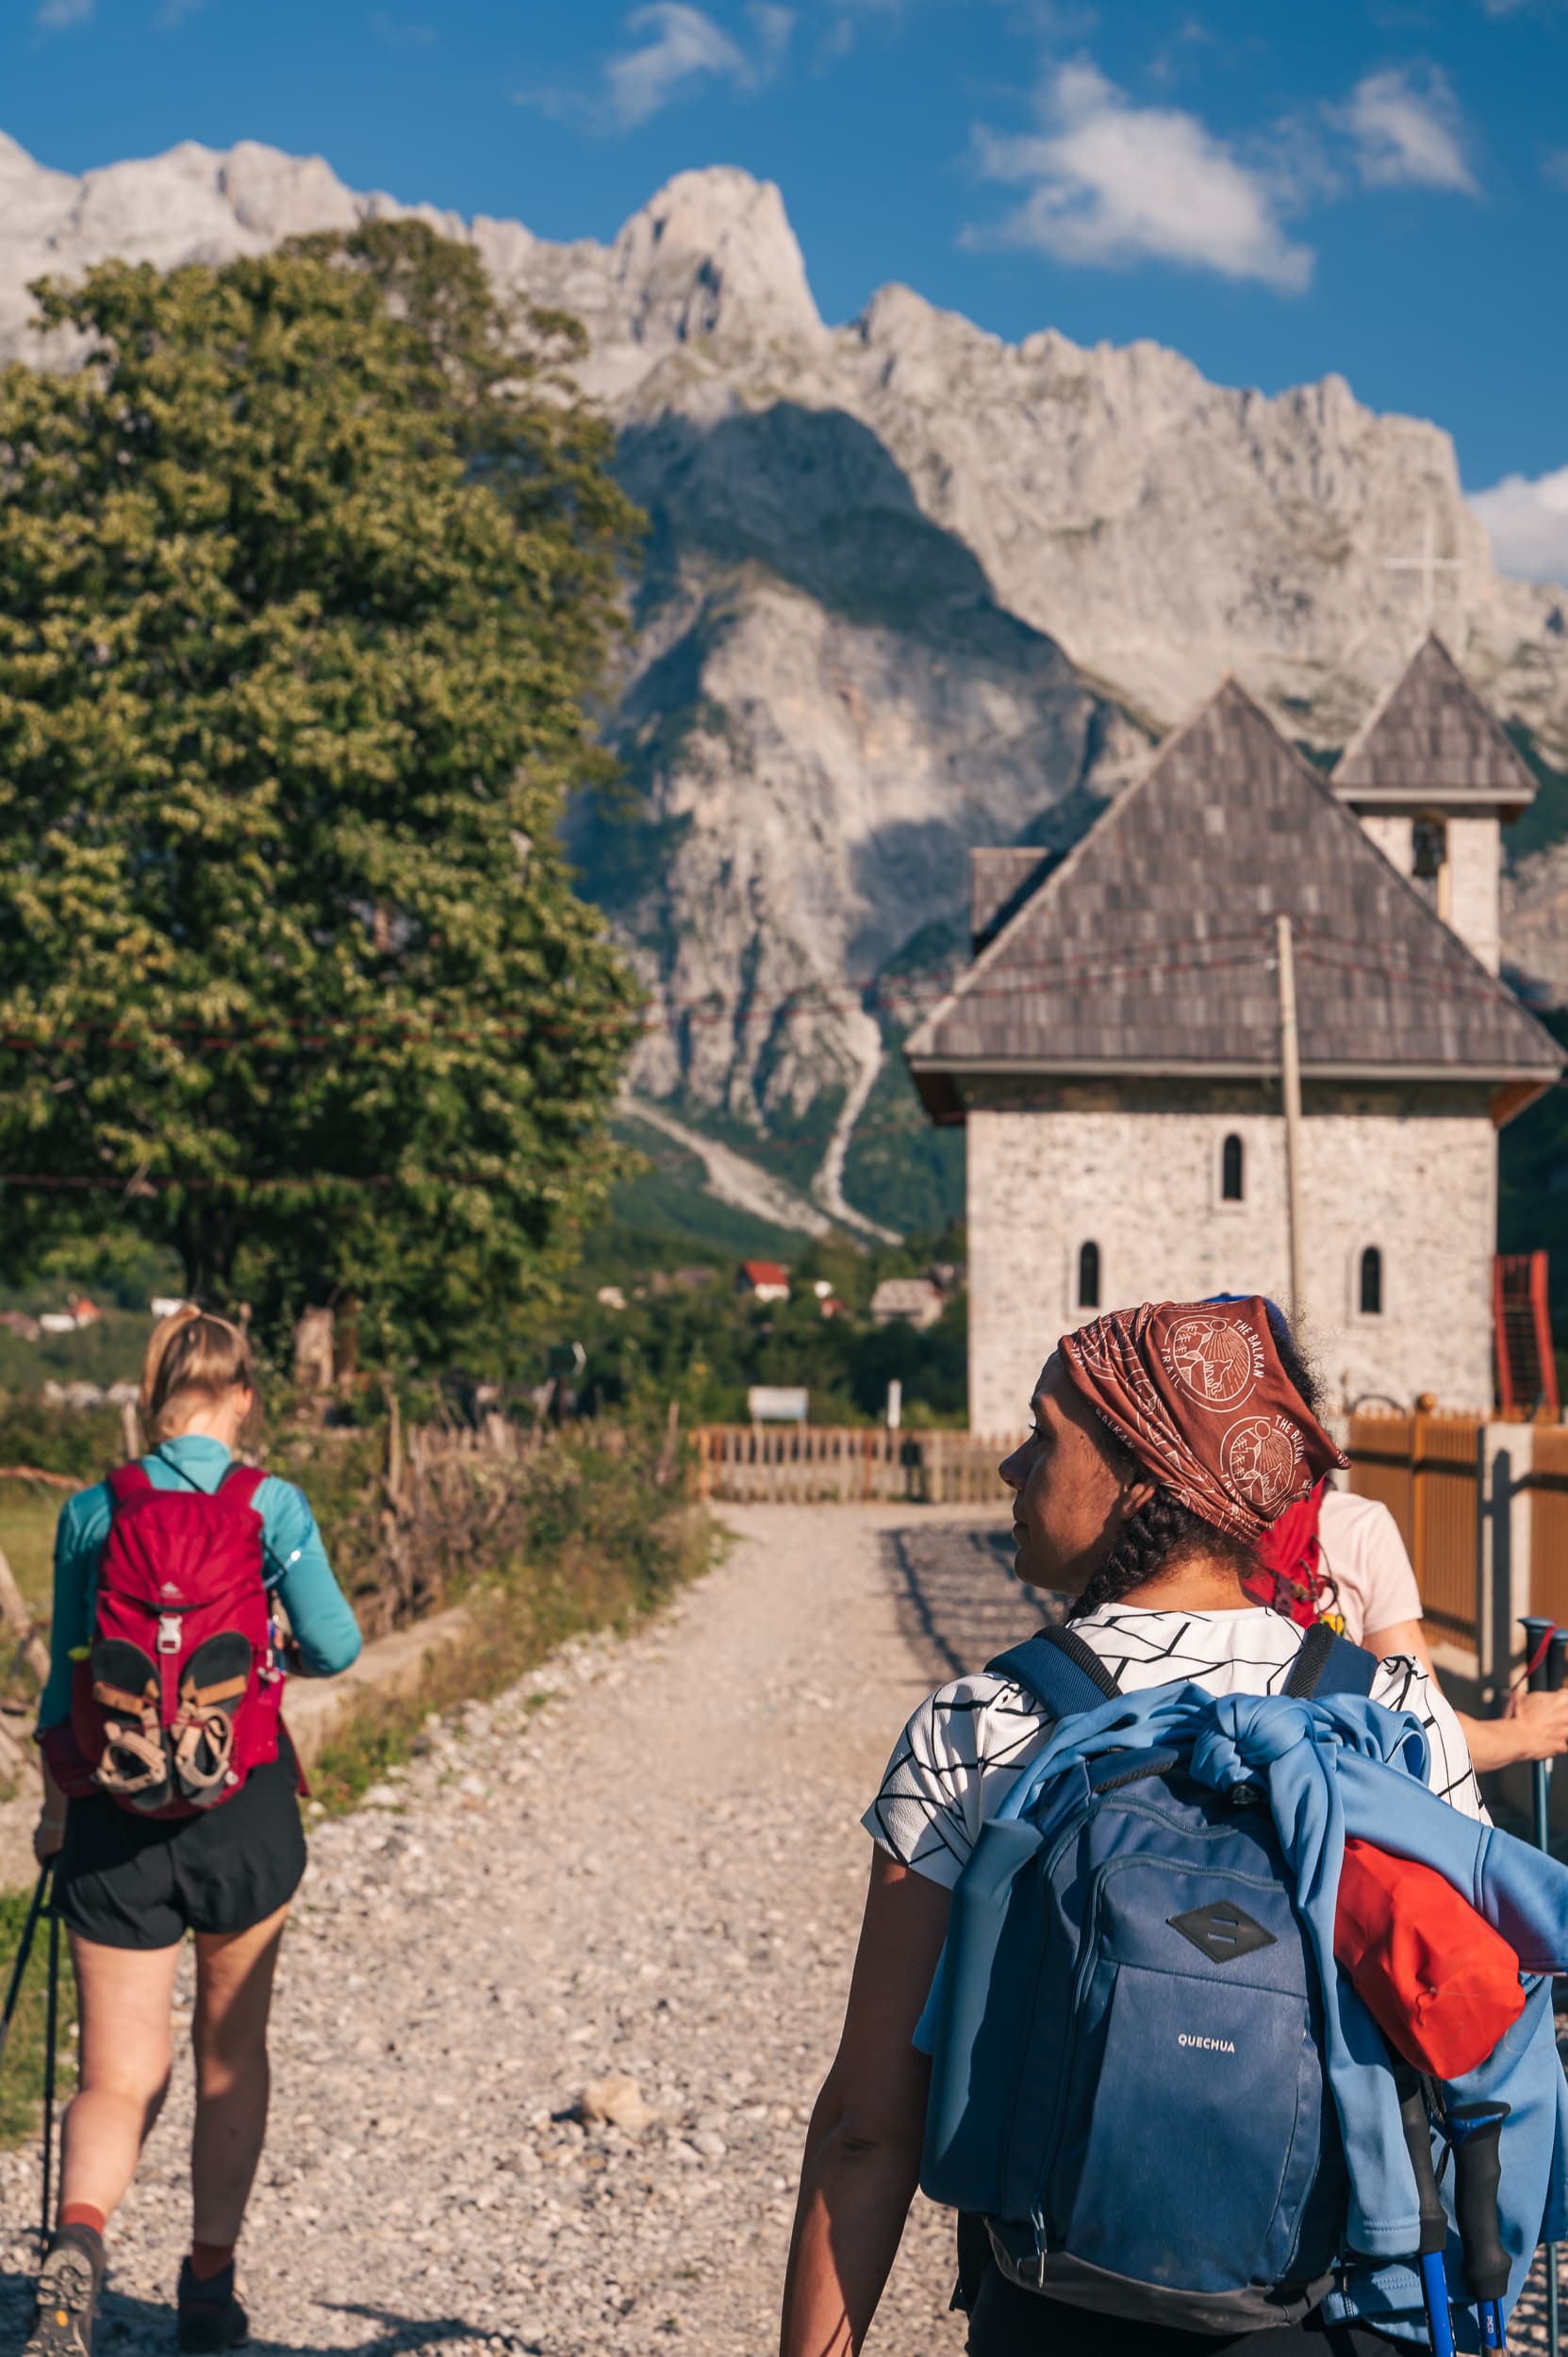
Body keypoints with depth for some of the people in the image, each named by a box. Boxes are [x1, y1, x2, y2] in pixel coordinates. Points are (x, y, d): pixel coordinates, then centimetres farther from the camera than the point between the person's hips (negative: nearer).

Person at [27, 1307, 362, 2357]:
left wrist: (55, 1808, 17)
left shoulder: (91, 1511, 0)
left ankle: (79, 2239, -23)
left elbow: (66, 1679, 5)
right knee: (233, 2054, 17)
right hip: (242, 1806, -1)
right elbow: (336, 1648, -10)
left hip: (116, 1814, 1)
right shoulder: (273, 1506, -6)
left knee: (118, 2075, 5)